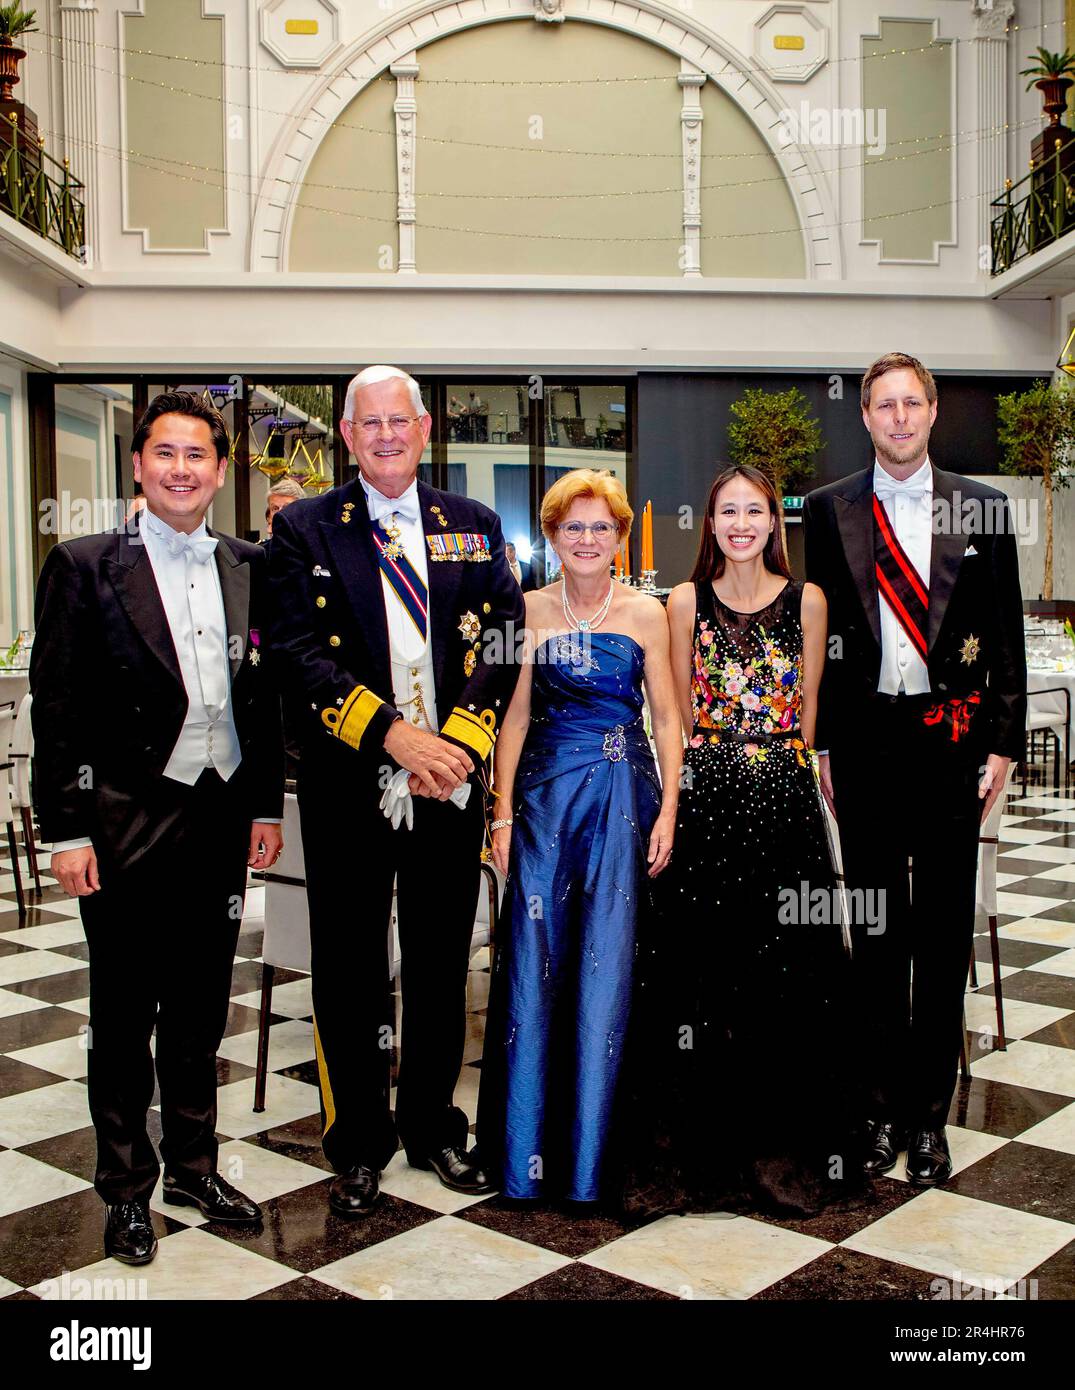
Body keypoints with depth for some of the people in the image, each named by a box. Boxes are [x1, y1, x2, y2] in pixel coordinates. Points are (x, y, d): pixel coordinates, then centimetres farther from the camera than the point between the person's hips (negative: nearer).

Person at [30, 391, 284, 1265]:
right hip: (128, 824, -4)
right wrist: (67, 829, -10)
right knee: (123, 1015, 10)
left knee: (200, 1009, 16)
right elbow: (57, 707, -7)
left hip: (221, 818, 4)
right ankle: (127, 1188, 26)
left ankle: (193, 1167, 34)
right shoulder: (85, 567, -5)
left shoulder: (250, 570, 7)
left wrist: (268, 805, 9)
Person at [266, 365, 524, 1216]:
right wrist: (391, 733, -20)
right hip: (348, 786, -2)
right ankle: (359, 1142, 25)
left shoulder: (475, 528, 9)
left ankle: (433, 1127, 31)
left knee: (442, 967, 13)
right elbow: (302, 654, -9)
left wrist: (456, 742, -14)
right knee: (350, 970, 7)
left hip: (450, 783, 2)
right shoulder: (305, 530, 2)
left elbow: (503, 645, 1)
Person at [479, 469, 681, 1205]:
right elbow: (516, 715, 6)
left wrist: (669, 808, -4)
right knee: (532, 967, 0)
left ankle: (588, 1165, 12)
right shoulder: (530, 610, 6)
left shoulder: (645, 613, 3)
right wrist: (504, 810, 0)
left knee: (606, 970, 1)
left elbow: (667, 716, 4)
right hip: (544, 794, 1)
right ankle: (523, 1158, 11)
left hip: (621, 795, -1)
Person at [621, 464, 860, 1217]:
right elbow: (679, 711, 9)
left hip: (785, 795, 0)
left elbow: (808, 710, 9)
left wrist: (779, 765, 4)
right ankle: (706, 1134, 13)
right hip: (706, 795, 0)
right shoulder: (686, 601, 6)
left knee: (787, 952, 1)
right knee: (702, 951, 0)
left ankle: (785, 1137, 15)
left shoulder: (807, 600, 5)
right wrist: (698, 774, 4)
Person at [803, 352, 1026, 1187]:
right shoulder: (830, 510, 5)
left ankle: (929, 1115, 17)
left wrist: (1003, 743, -2)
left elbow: (1005, 636, 4)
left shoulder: (981, 508, 4)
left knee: (944, 930, 6)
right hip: (865, 737, 0)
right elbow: (816, 632, 5)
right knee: (876, 930, 9)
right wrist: (818, 742, 1)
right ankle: (884, 1107, 21)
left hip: (951, 735, 0)